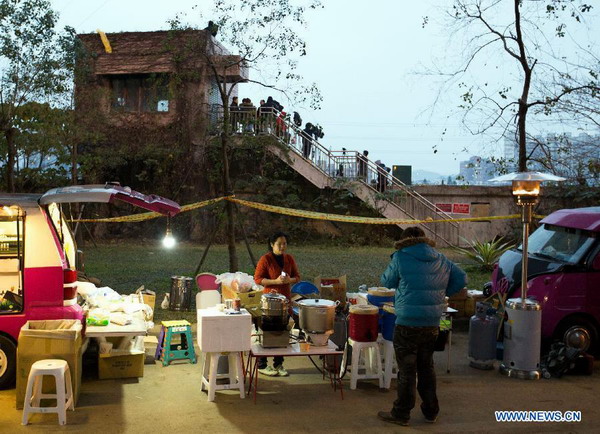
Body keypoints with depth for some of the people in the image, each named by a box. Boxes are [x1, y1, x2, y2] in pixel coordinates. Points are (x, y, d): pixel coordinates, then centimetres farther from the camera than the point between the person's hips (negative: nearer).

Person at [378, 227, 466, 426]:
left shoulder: (401, 258, -8)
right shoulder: (441, 260, 8)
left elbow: (387, 282, 4)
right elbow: (461, 279, 10)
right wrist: (441, 293, 13)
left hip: (408, 324, -5)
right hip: (432, 324, 5)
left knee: (407, 370, 2)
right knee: (426, 367, 18)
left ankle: (401, 414, 11)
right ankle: (431, 411, 26)